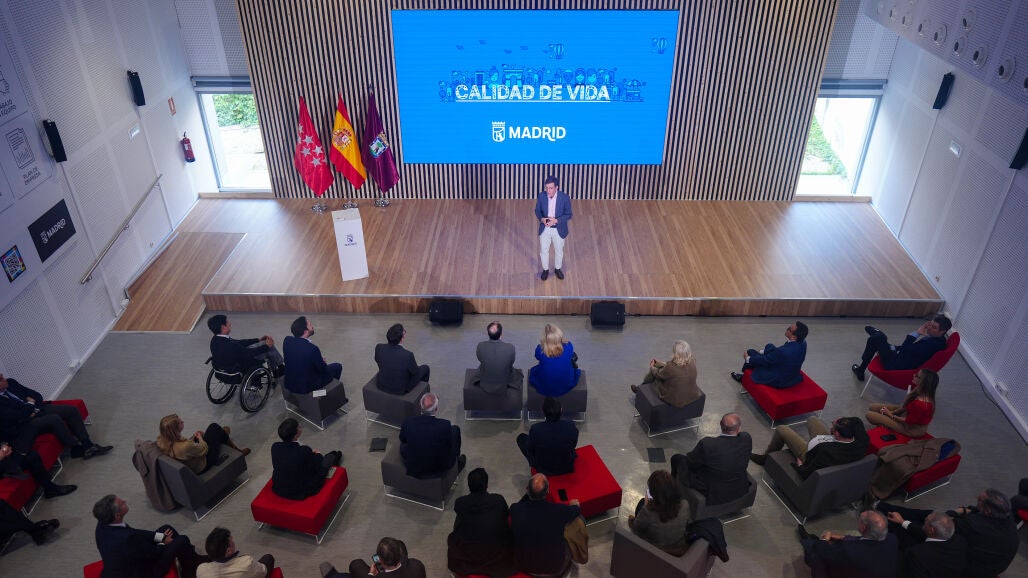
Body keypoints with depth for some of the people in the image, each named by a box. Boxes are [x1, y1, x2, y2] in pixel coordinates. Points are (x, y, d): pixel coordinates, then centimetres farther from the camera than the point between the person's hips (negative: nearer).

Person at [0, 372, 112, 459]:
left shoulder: (10, 383, 4)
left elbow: (38, 395, 7)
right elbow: (18, 415, -25)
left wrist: (34, 407, -11)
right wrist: (30, 404, -8)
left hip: (36, 409, 8)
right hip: (23, 425, -8)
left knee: (71, 410, -8)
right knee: (54, 419, -31)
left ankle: (88, 445, -11)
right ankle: (77, 449, -16)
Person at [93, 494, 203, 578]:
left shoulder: (103, 524, -15)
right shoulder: (126, 539, -40)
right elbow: (155, 553, -21)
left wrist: (160, 536, 2)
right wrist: (164, 542, 0)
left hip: (130, 563, 8)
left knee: (166, 529, 14)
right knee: (182, 541, -5)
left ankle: (195, 561, 34)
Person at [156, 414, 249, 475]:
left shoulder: (162, 441, -21)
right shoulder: (185, 447, -43)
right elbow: (204, 449, -23)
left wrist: (193, 437, -3)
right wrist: (199, 437, -7)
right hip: (201, 467, -7)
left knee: (213, 427, 16)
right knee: (215, 428, 10)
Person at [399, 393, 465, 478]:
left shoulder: (408, 423, -21)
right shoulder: (445, 425, -27)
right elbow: (451, 444, -8)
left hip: (413, 470, 2)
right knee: (455, 429, 16)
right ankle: (457, 463, 40)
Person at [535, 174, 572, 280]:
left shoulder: (565, 197, -22)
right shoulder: (541, 196, -15)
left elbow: (568, 215, -13)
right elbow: (537, 211, -1)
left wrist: (556, 220, -28)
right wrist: (542, 219, -23)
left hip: (559, 229, -1)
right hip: (544, 229, 1)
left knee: (559, 251, 20)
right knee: (543, 251, 16)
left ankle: (558, 269, 46)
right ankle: (545, 270, 42)